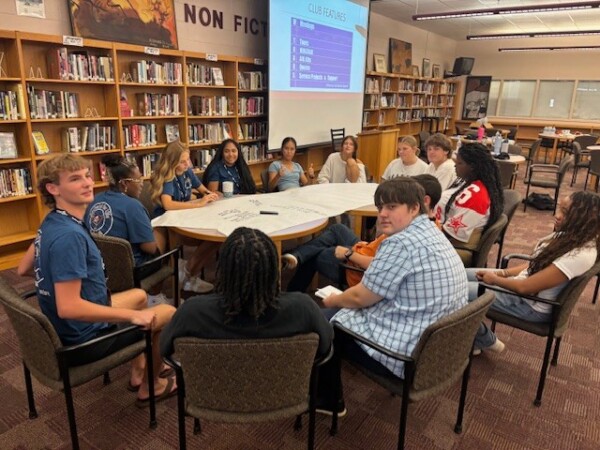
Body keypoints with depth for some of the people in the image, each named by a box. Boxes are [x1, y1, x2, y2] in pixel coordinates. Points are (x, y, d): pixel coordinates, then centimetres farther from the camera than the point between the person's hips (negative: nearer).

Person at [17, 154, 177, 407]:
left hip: (65, 328, 9)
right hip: (82, 338, -9)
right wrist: (133, 315, -26)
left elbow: (23, 270, 12)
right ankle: (150, 386, 25)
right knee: (169, 313, 4)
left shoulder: (51, 223, -1)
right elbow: (69, 307, -34)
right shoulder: (68, 235, -31)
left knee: (139, 295, 27)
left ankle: (138, 371, 35)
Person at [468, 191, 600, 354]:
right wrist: (501, 273, 0)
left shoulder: (581, 255, -30)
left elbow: (524, 287, -27)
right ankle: (475, 337, 18)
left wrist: (495, 279, -10)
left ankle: (486, 342, 13)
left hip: (533, 305, -9)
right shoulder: (571, 236, -3)